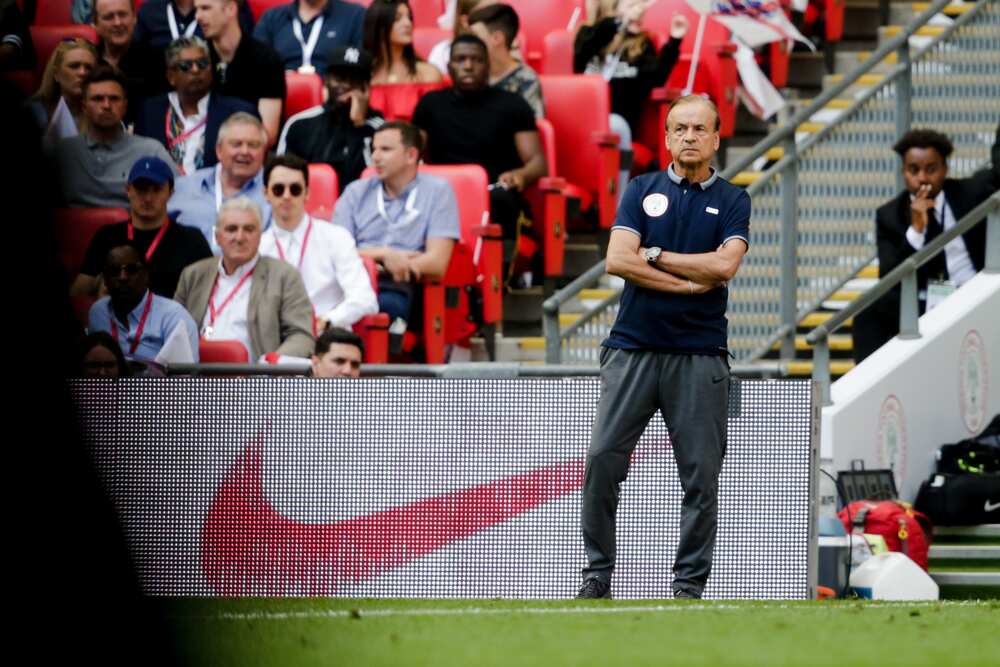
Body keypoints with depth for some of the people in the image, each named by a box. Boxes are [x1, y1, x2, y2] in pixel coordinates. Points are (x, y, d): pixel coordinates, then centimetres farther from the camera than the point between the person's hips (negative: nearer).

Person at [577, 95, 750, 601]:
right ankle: (598, 573, 4)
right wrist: (688, 282, -8)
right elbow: (617, 260, -4)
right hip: (632, 349, 1)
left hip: (699, 355, -1)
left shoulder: (732, 201, 8)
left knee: (701, 474, -1)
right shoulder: (643, 190, 9)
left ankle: (689, 582, 6)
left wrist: (653, 255, -4)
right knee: (603, 460, -5)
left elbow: (724, 265, -10)